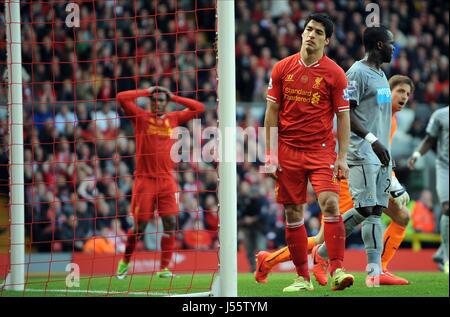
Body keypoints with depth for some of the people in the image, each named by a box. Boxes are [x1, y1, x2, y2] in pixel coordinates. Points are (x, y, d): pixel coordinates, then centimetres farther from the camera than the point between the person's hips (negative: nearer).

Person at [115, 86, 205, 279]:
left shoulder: (173, 119, 12)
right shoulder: (141, 117, 3)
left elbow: (199, 108, 15)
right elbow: (121, 98, -7)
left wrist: (174, 98, 10)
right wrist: (146, 92, 0)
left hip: (167, 179, 3)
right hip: (145, 179, -3)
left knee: (170, 223, -6)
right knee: (139, 225, -2)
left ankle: (164, 268, 1)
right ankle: (125, 261, 19)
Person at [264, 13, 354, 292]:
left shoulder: (334, 73, -1)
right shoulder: (282, 68, 4)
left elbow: (343, 116, 0)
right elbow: (272, 112, 7)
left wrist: (342, 158, -7)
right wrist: (271, 154, 1)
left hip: (321, 150, -2)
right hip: (288, 151, 2)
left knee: (330, 204, -19)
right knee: (293, 214, 2)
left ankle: (337, 270, -18)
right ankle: (303, 278, 9)